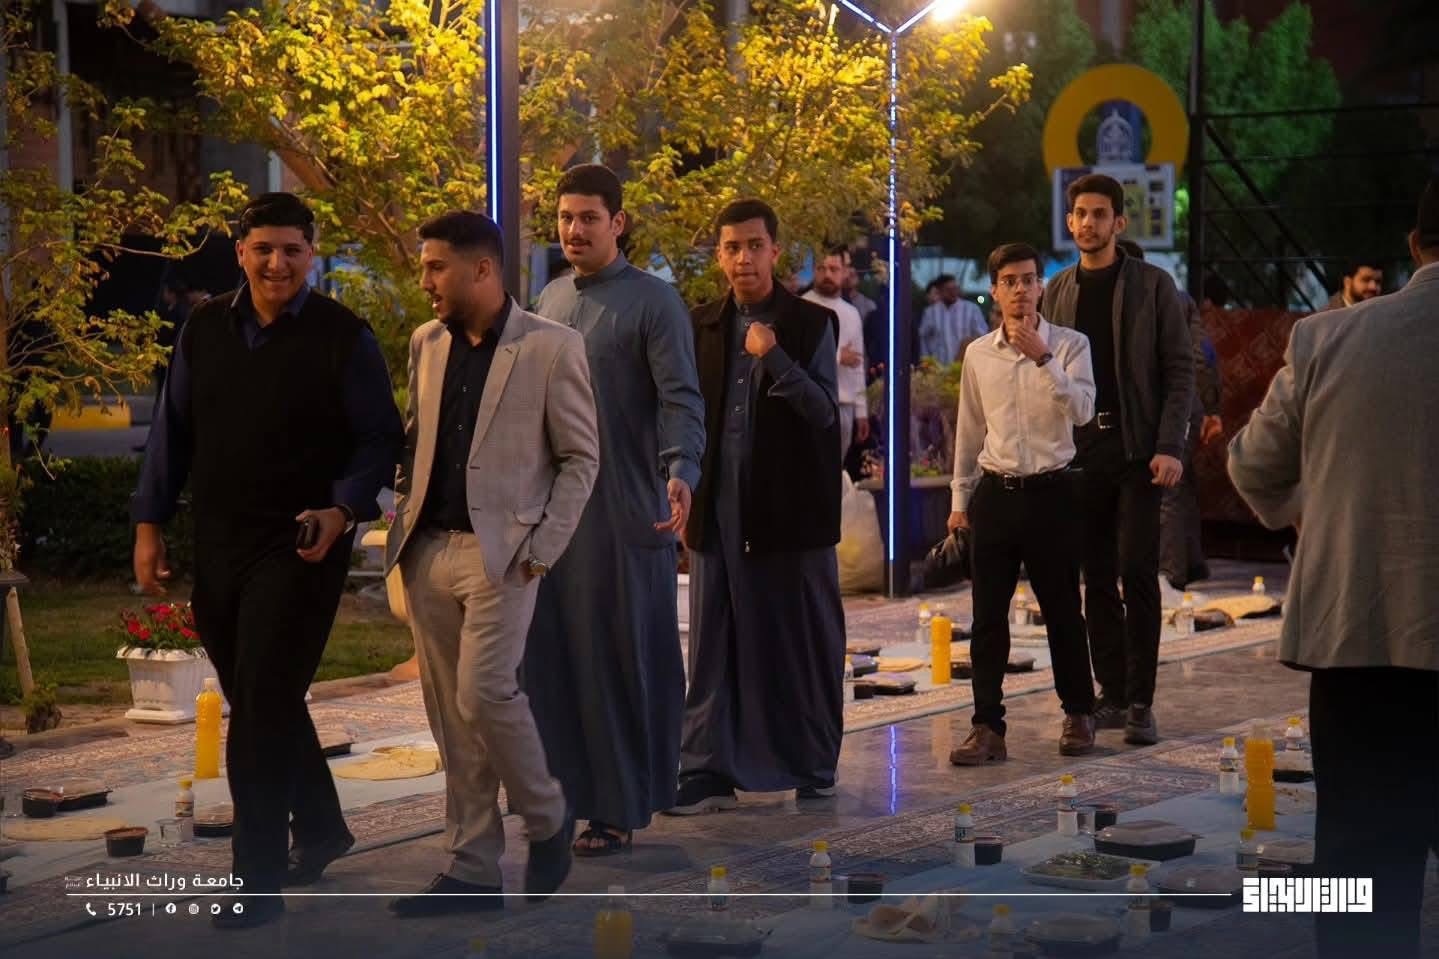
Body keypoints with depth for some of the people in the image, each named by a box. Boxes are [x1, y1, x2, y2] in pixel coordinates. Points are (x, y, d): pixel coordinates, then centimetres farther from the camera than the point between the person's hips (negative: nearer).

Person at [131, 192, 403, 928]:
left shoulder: (344, 337, -7)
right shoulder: (206, 329, 6)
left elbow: (378, 441, -6)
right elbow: (173, 429, 11)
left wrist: (342, 510, -21)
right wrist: (149, 523, 8)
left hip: (301, 545, -5)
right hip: (218, 543, 5)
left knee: (261, 707, -9)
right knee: (261, 701, 16)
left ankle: (258, 880, -2)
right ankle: (320, 830, 36)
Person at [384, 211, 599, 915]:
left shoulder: (552, 348, -5)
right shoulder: (426, 343, 12)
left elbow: (581, 459, -3)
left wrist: (543, 548, -10)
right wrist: (402, 518, 8)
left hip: (499, 550, -6)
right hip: (428, 550, 6)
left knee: (484, 693, -15)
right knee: (449, 715, 5)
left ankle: (547, 819, 11)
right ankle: (472, 870, 12)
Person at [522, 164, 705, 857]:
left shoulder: (653, 301, -6)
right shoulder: (550, 300, 14)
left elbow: (681, 399, -14)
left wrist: (681, 472, -30)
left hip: (625, 512, -6)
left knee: (623, 657, 0)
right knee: (552, 653, 5)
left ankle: (622, 808, 8)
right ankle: (569, 791, 15)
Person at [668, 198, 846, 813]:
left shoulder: (811, 324, 1)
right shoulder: (701, 326, 10)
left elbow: (824, 412, -8)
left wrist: (775, 359, -21)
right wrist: (684, 495, 7)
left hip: (790, 510, -2)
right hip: (717, 512, 2)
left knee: (803, 643, 5)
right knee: (715, 648, 1)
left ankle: (813, 769, 17)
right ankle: (709, 776, 4)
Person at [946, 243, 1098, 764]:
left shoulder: (1069, 345, -3)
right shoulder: (978, 354, 6)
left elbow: (1083, 410, -18)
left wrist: (1043, 358, -28)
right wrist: (960, 498, 15)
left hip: (1051, 491, -3)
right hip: (995, 492, 3)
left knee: (1062, 610, 7)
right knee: (987, 617, 2)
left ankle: (1078, 713, 23)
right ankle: (987, 726, 6)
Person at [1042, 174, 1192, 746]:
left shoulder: (1152, 285, 0)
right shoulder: (1057, 292, 11)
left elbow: (1179, 370, -3)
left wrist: (1170, 447, -12)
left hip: (1137, 449, -4)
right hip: (1078, 451, 4)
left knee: (1137, 574, -6)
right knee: (1097, 577, 7)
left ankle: (1140, 702, -1)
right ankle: (1111, 693, 14)